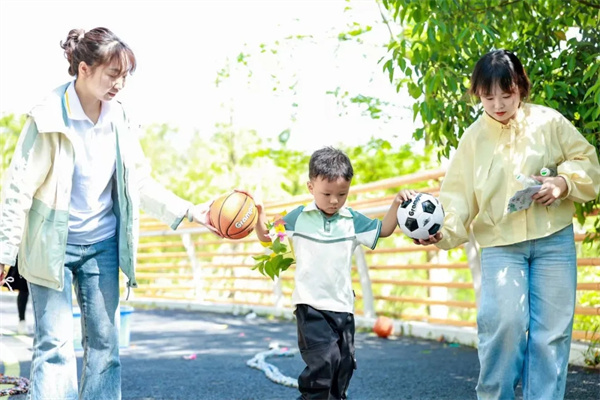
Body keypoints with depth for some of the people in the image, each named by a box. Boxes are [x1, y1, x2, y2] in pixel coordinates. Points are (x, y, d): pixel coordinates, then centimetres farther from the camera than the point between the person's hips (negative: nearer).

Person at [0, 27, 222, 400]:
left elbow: (141, 182, 9)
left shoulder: (120, 120, -1)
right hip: (52, 246, -5)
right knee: (55, 344, -4)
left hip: (102, 244, 5)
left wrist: (189, 211, 2)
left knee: (104, 341, 9)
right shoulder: (49, 119, -15)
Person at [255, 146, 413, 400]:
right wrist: (258, 217, -11)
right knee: (323, 359, -20)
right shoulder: (298, 218, -1)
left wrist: (396, 204, -7)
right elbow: (267, 236, 8)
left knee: (344, 363, 13)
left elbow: (383, 230, 8)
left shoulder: (353, 221, 3)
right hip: (311, 305, -4)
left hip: (343, 305, 4)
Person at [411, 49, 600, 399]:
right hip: (500, 244, 0)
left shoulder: (548, 122, 3)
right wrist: (442, 229, -16)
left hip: (554, 240, 1)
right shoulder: (474, 138, 5)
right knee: (504, 322, -17)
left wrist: (564, 182, -11)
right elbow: (459, 194, 1)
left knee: (552, 330, 0)